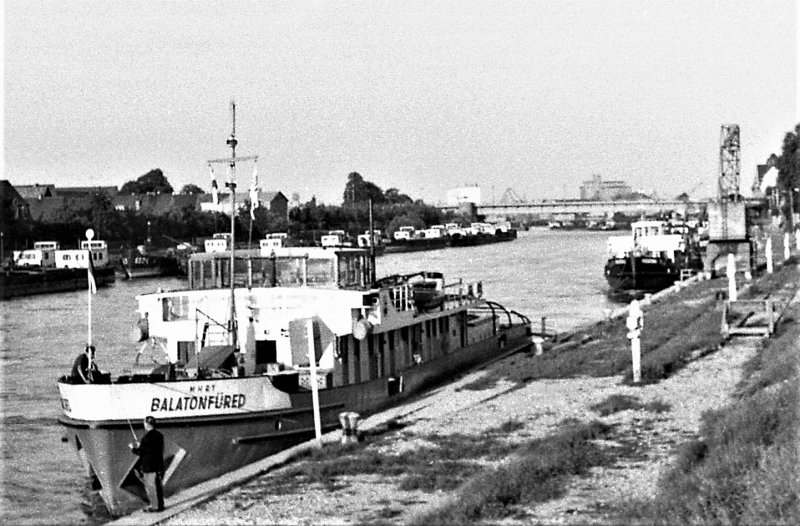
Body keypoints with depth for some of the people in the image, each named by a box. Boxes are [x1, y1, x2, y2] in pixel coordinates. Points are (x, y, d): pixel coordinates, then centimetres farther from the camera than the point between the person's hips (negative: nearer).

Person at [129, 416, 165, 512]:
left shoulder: (146, 437, -18)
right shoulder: (159, 436, 6)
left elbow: (141, 452, -14)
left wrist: (133, 448, 5)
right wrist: (140, 445, 24)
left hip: (149, 467, -7)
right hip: (159, 466, 7)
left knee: (150, 487, 1)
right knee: (159, 486, 15)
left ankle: (154, 507, 4)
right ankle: (160, 505, 21)